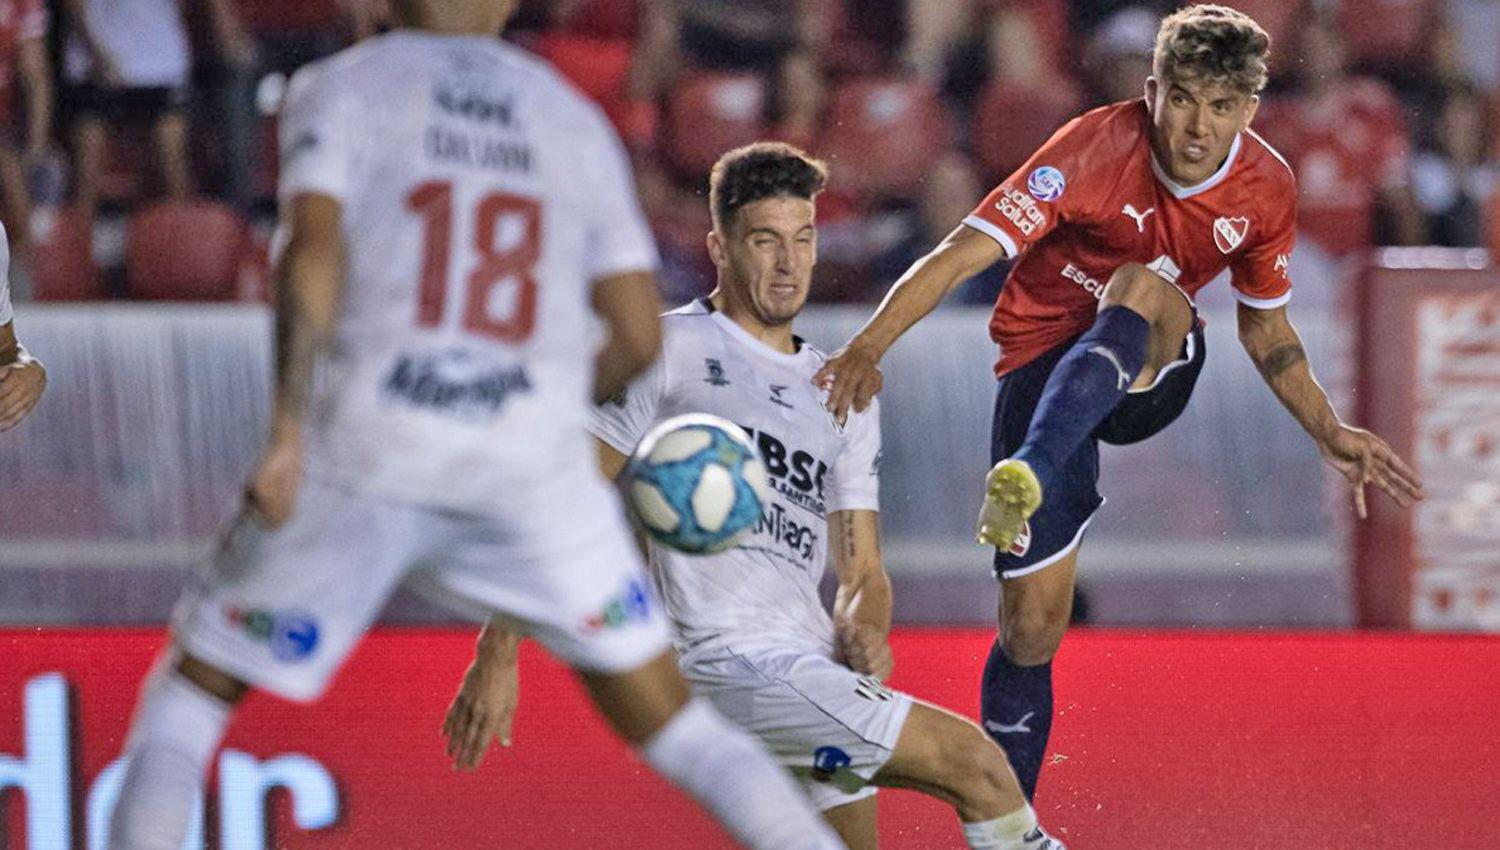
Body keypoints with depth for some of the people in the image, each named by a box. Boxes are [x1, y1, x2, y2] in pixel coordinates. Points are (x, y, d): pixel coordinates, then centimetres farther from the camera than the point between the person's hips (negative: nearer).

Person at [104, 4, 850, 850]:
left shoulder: (339, 88, 7)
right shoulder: (574, 120, 16)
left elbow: (314, 258, -11)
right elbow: (640, 334, 12)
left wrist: (288, 429, -12)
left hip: (372, 449, -2)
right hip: (538, 463, 2)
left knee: (195, 685, 13)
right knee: (671, 723, 12)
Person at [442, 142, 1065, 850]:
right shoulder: (669, 349, 2)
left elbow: (861, 570, 23)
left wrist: (863, 629, -2)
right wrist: (498, 654, -6)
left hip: (810, 672, 8)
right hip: (730, 660, -8)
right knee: (975, 762, -15)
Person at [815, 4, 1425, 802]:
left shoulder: (1266, 189, -6)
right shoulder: (1098, 147, -21)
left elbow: (1265, 326, 13)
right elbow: (965, 251, -28)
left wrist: (1329, 432, 5)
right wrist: (868, 347, -41)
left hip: (1150, 375, 2)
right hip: (1044, 360, -2)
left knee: (1144, 286, -35)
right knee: (1031, 624, -10)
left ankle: (1028, 479, -55)